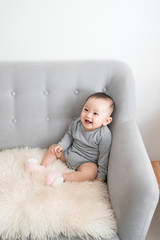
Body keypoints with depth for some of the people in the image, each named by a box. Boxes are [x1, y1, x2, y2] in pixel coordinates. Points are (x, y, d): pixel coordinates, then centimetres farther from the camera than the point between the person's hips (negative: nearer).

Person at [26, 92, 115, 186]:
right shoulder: (77, 123, -10)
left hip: (87, 162, -6)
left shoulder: (104, 135, -25)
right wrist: (61, 145, -1)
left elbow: (104, 156, -17)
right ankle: (43, 167, 1)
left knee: (90, 173, -34)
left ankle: (62, 177, -29)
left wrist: (101, 175, -14)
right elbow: (69, 135, 11)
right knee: (54, 148, 7)